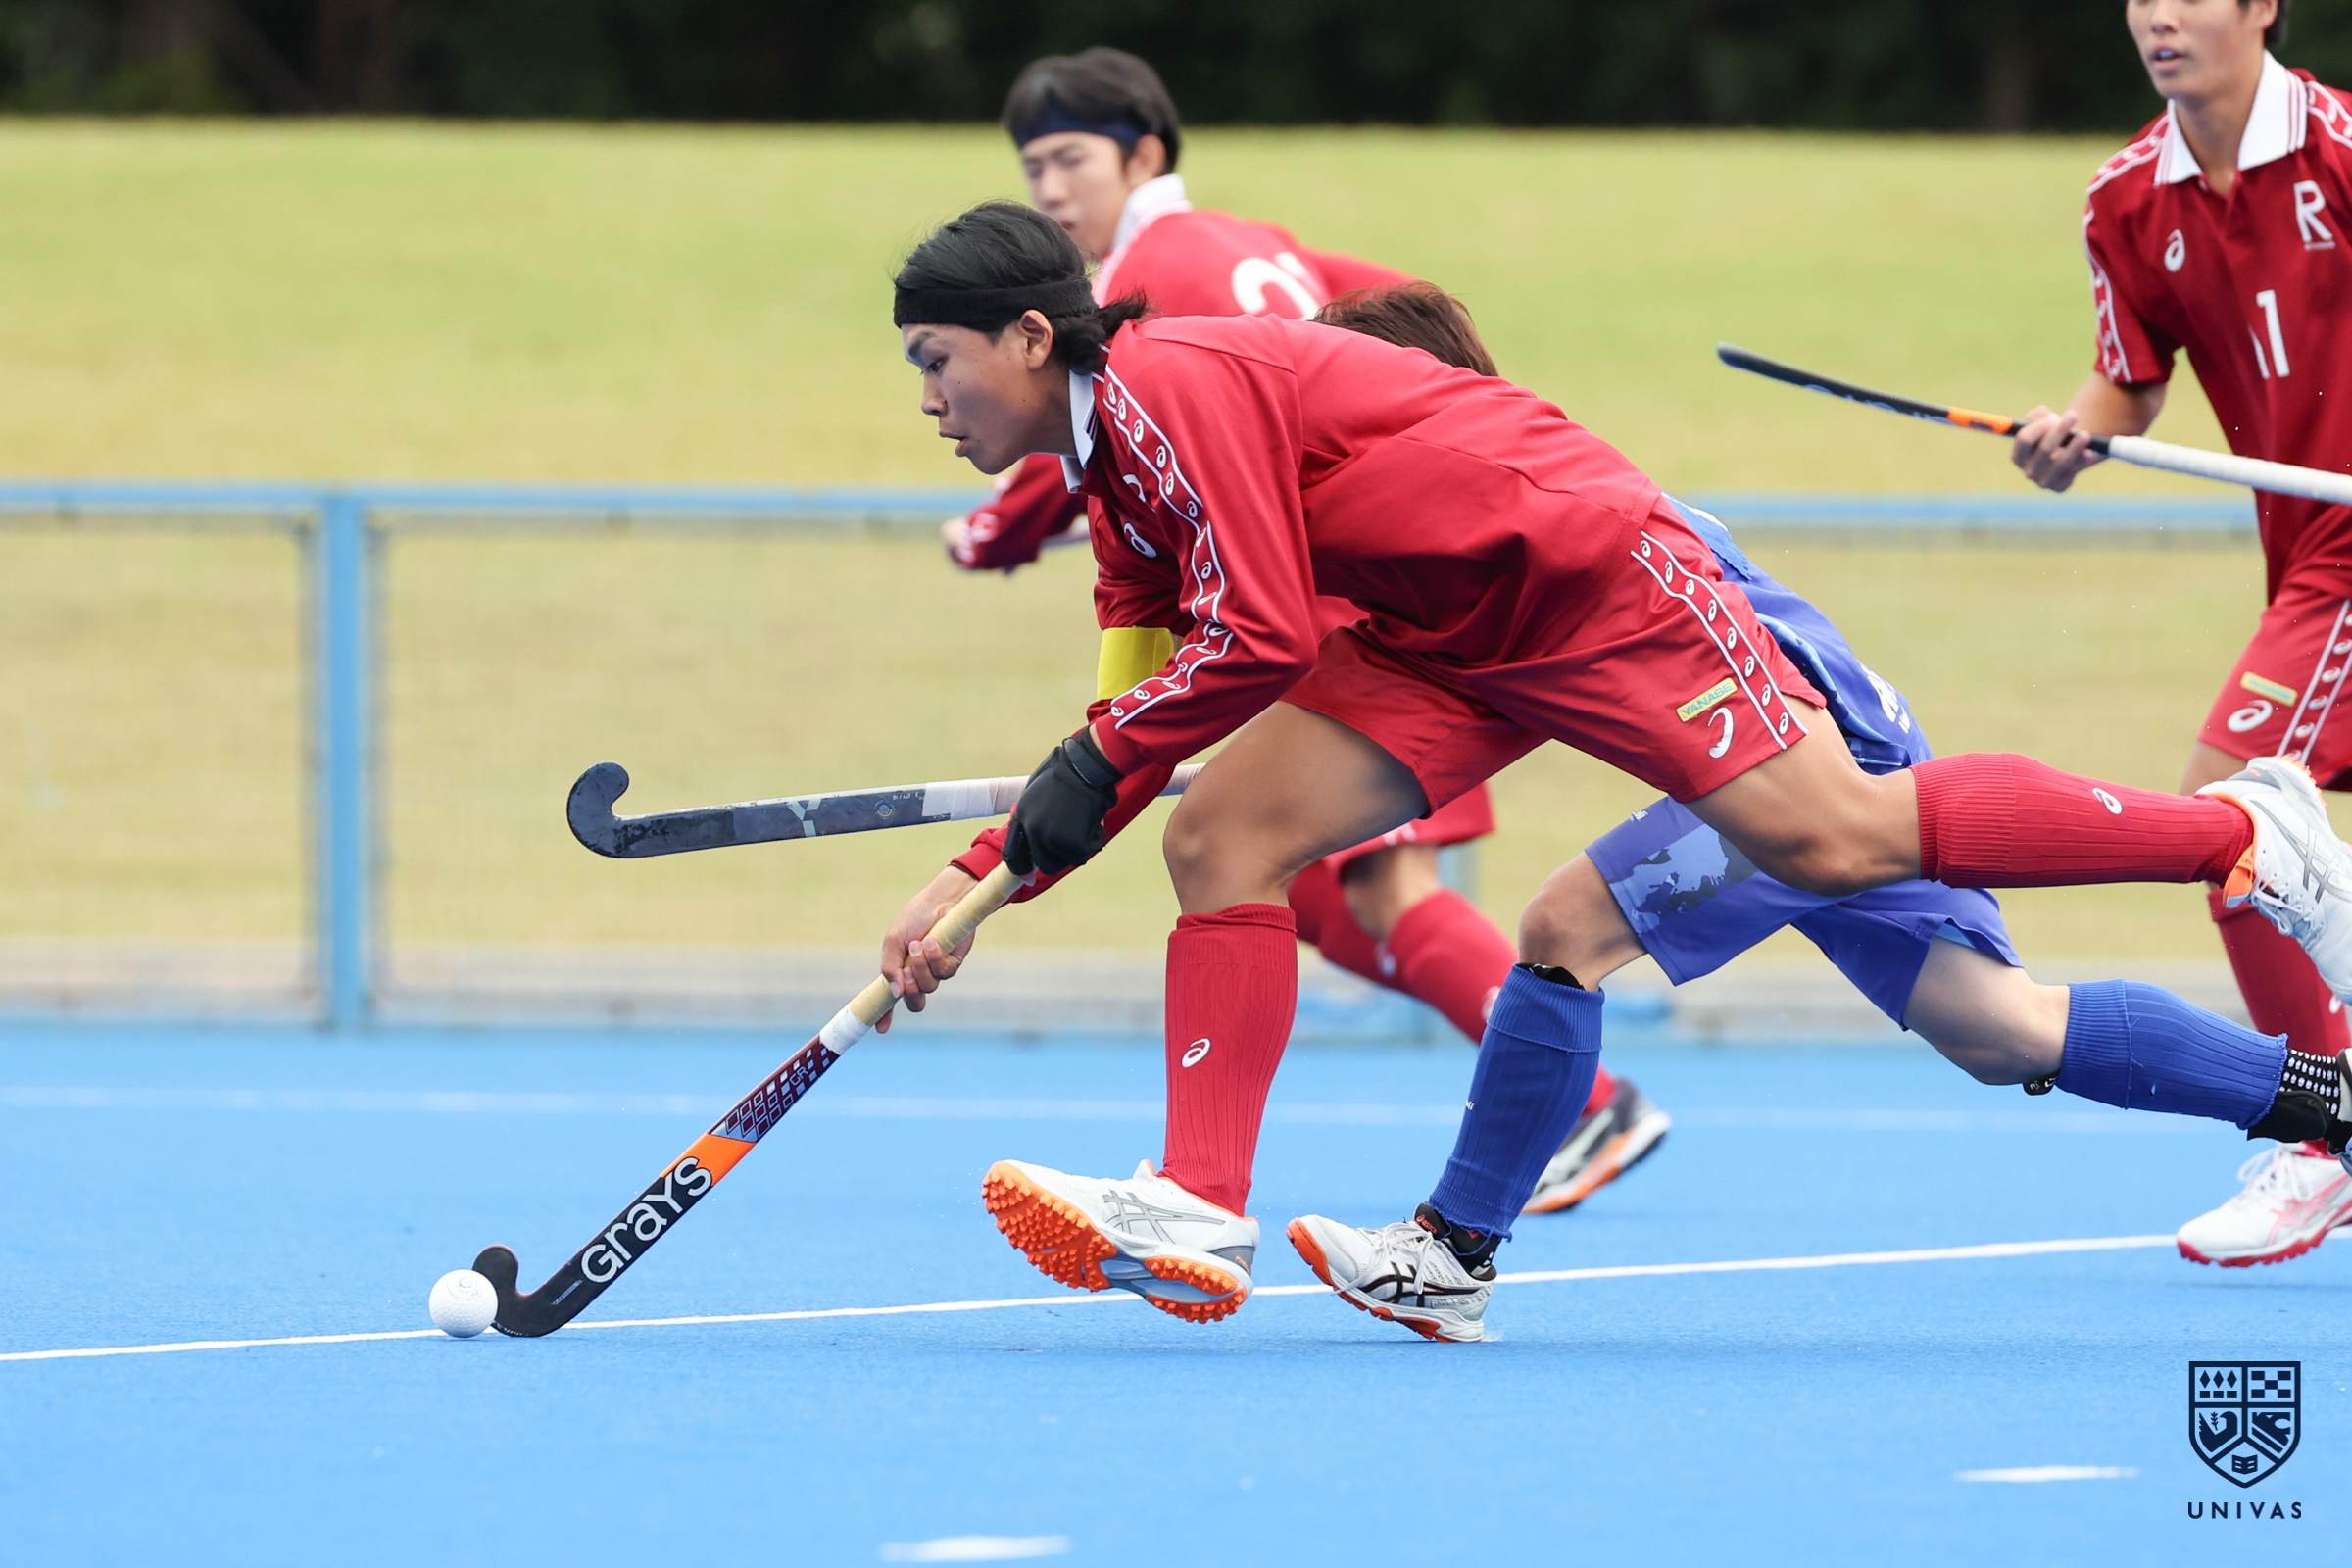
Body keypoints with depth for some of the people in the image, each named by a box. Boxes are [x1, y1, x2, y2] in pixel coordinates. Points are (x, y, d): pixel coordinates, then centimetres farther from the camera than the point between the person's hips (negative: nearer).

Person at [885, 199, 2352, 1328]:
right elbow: (1123, 738, 16)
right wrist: (980, 879, 8)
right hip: (1452, 635, 10)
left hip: (1585, 568, -10)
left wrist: (1096, 761, -13)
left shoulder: (1170, 384, -17)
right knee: (1223, 837, -2)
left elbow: (1262, 641, -22)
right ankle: (1201, 1216, -5)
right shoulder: (1115, 478, 13)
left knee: (1835, 839, -18)